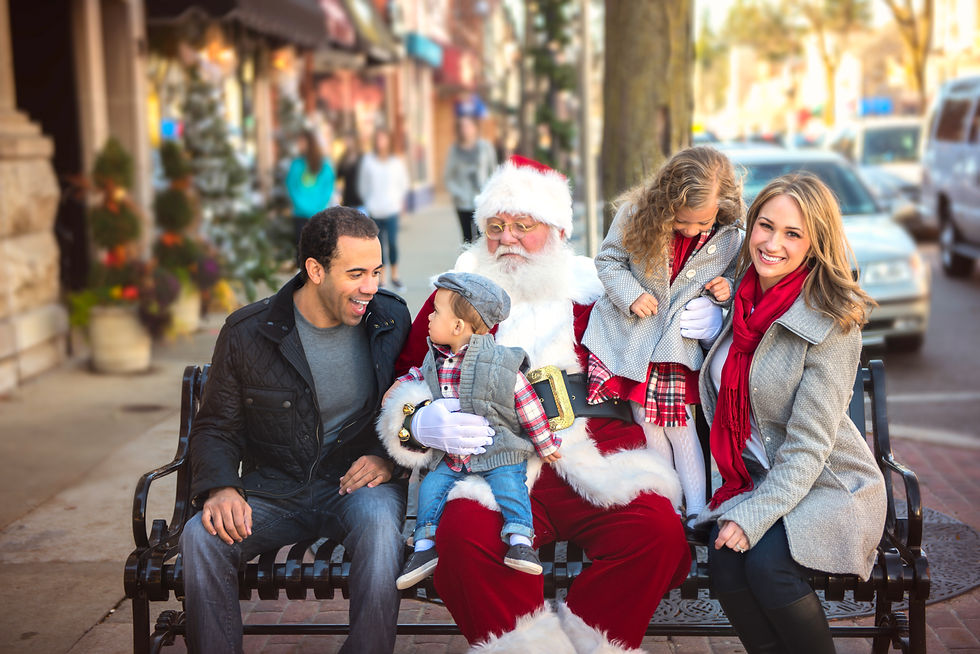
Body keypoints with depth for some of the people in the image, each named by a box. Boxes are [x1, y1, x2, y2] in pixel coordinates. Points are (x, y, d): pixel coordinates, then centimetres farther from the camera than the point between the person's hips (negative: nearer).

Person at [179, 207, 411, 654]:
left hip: (357, 482, 0)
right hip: (273, 493, 1)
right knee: (201, 536, -27)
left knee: (380, 521, -35)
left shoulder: (392, 319, 0)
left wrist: (390, 458, -10)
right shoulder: (247, 333, -4)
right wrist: (220, 487, -15)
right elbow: (216, 427, 5)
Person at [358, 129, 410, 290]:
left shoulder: (396, 161, 6)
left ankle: (394, 276, 4)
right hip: (374, 210, 0)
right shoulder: (368, 160, 5)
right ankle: (381, 278, 9)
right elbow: (363, 184, 12)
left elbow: (403, 183, 15)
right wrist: (369, 201, 7)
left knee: (392, 242, -11)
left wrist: (398, 199, 6)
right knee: (379, 244, 2)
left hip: (391, 209, 0)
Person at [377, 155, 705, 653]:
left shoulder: (601, 291, 18)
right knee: (463, 534, -31)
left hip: (598, 462, 1)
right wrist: (419, 423, -8)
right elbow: (405, 381, 15)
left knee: (658, 530, -26)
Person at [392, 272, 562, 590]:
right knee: (431, 486, -8)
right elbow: (421, 374, 29)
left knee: (509, 484, -26)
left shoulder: (499, 363, -14)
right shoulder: (436, 359, 3)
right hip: (451, 454, 5)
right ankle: (425, 546, -3)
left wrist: (546, 446, -3)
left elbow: (528, 405, -8)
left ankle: (520, 540, -23)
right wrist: (401, 384, 10)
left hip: (499, 452, -5)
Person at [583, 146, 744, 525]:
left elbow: (730, 273, 8)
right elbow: (608, 260, -3)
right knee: (646, 419, 5)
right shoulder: (635, 215, -15)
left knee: (679, 421, 0)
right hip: (631, 334, 1)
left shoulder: (728, 237, -11)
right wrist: (631, 294, -18)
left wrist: (726, 286, -15)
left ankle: (696, 509, 11)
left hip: (680, 339, 0)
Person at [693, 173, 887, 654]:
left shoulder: (832, 324, -15)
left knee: (766, 563, -30)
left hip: (829, 485, -5)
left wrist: (752, 515, -25)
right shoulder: (739, 299, 4)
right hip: (754, 479, 5)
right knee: (724, 563, -25)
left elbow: (809, 445, -18)